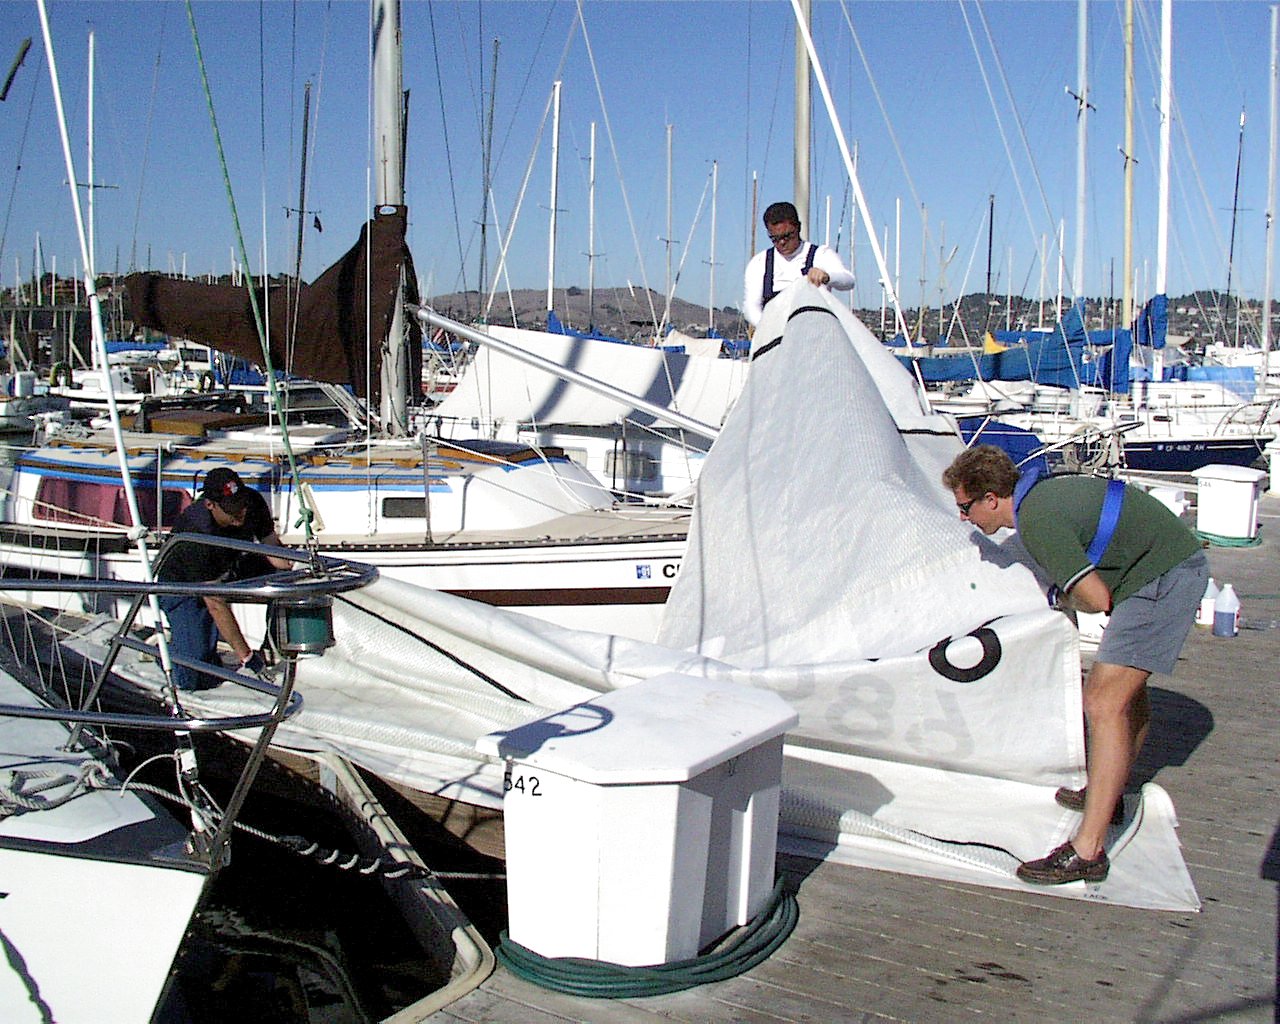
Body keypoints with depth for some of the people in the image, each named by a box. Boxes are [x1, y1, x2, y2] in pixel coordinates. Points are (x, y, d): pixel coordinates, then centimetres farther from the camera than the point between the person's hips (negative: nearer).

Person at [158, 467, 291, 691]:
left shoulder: (253, 502, -23)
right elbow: (215, 603, -35)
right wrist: (246, 656, -35)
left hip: (227, 573, 6)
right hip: (184, 586, -6)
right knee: (197, 680, -18)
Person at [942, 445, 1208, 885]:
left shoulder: (1036, 521, -21)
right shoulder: (1042, 490, 8)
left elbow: (1097, 598, -21)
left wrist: (1062, 598, -1)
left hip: (1162, 577, -11)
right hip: (1181, 563, 11)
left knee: (1104, 703, -14)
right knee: (1128, 687, 24)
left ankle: (1087, 852, -14)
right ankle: (1108, 795, 43)